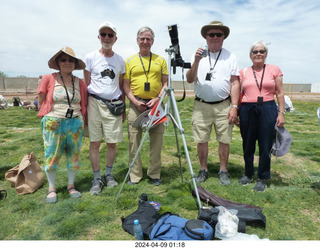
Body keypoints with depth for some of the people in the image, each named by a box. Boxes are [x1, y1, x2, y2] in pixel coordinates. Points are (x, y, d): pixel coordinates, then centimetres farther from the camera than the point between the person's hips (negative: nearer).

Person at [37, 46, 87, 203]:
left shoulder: (80, 83, 6)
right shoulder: (48, 79, 0)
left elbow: (84, 105, 11)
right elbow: (41, 103, 4)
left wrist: (83, 121, 2)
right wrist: (48, 118, 0)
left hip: (76, 123, 2)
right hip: (53, 124, -2)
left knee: (74, 156, 8)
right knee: (52, 156, 3)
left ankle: (71, 186, 25)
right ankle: (52, 188, 21)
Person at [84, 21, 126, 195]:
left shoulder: (120, 60, 10)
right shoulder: (90, 57, 3)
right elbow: (86, 84, 3)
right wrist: (84, 107, -3)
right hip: (95, 103, -2)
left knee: (112, 142, 5)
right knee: (95, 142, 1)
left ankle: (108, 174, 23)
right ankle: (97, 179, 13)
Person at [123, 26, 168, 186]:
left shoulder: (160, 60, 12)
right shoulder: (130, 61, 10)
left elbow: (165, 83, 8)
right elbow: (126, 85, 6)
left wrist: (157, 99, -9)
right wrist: (136, 102, -9)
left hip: (156, 105, 1)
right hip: (136, 104, 0)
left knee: (156, 140, 5)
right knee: (134, 140, 1)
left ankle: (155, 174, 19)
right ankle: (135, 175, 14)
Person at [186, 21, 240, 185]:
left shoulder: (230, 57, 8)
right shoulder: (198, 55, 8)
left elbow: (235, 83, 4)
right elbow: (190, 79, -2)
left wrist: (234, 106, -5)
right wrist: (196, 62, -18)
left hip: (224, 106, 0)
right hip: (201, 105, 1)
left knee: (224, 140, 4)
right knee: (201, 140, 4)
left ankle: (223, 171, 21)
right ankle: (203, 170, 21)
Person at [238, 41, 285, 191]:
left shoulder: (274, 70, 7)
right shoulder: (243, 72, 9)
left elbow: (280, 93, 5)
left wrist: (281, 113, -1)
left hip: (268, 109, -1)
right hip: (247, 110, 2)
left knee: (265, 146, 2)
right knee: (248, 145, 10)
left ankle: (262, 178, 18)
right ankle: (248, 174, 29)